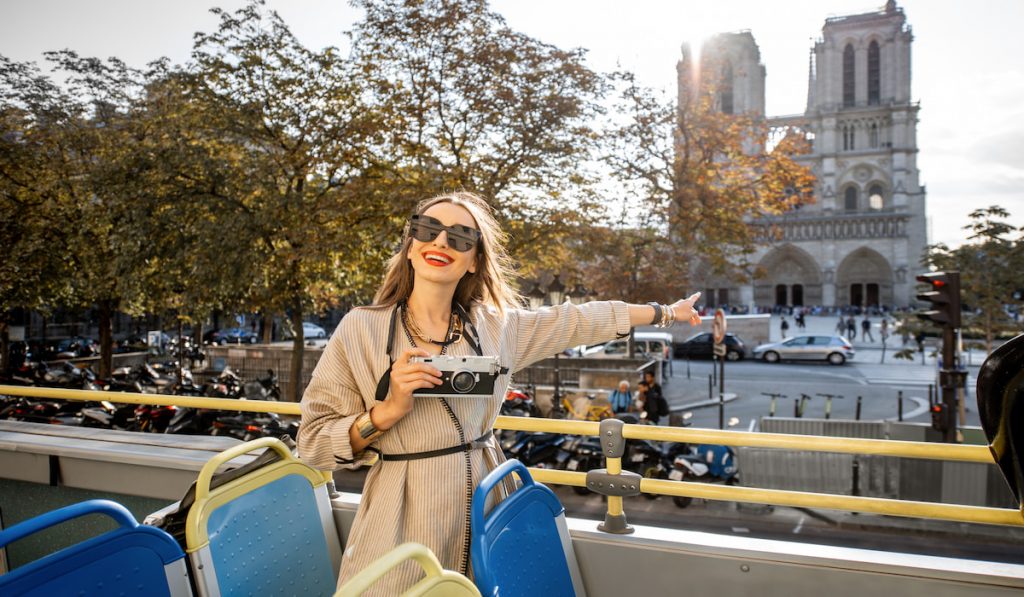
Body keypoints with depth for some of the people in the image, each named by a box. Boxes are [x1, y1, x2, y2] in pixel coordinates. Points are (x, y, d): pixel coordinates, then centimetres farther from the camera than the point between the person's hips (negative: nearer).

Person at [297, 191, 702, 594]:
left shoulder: (495, 324, 2)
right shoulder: (361, 328, -8)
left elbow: (577, 320, 11)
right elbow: (313, 443, -7)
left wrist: (665, 312, 15)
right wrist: (388, 410, -22)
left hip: (484, 514, 3)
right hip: (403, 526, -3)